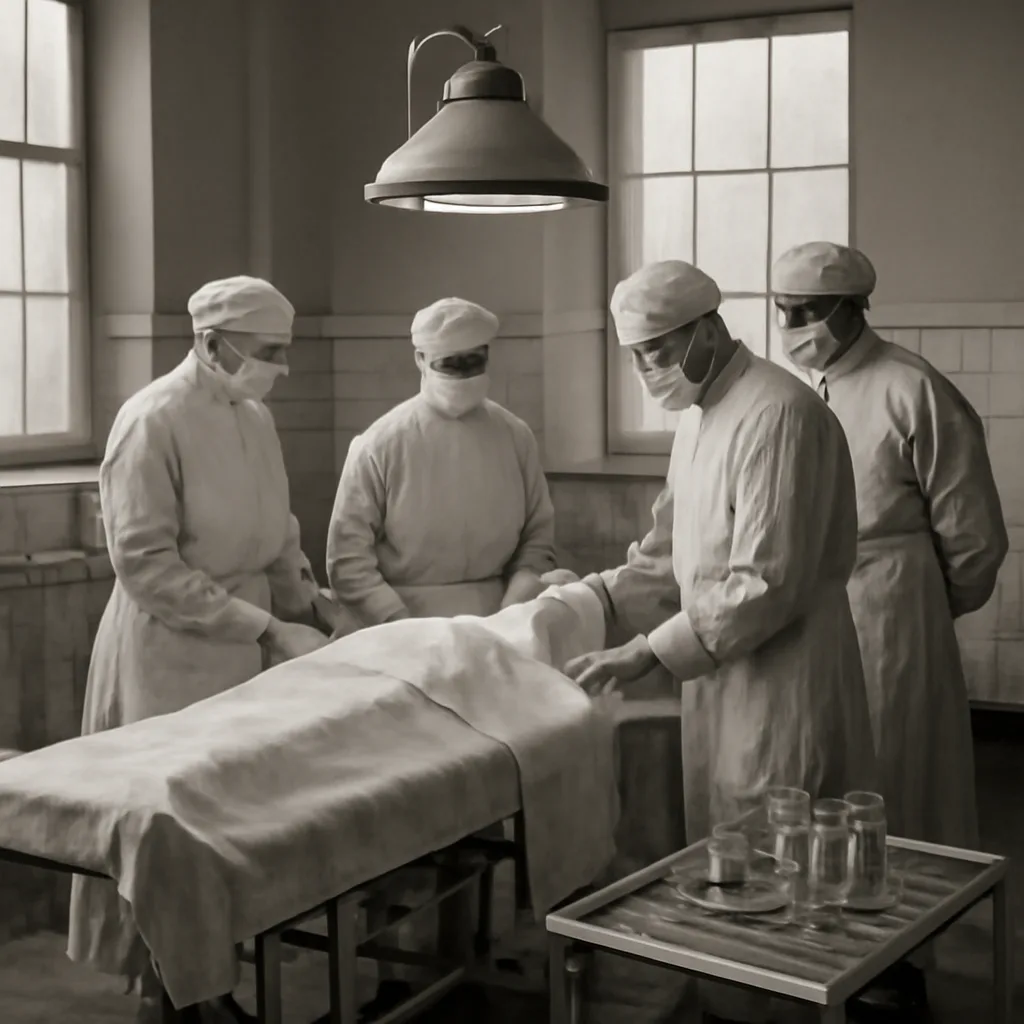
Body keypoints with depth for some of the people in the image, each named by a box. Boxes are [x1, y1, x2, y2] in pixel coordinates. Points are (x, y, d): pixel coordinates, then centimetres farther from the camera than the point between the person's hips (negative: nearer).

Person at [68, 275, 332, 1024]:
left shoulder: (256, 419, 8)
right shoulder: (153, 422, -15)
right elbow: (145, 565, -19)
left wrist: (307, 612, 6)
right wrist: (265, 626, -21)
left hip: (249, 647, 7)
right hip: (174, 651, -7)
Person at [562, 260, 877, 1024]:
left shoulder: (777, 414, -20)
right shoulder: (700, 413, 10)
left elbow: (766, 585, -24)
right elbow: (673, 548, 15)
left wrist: (650, 653, -24)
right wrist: (599, 595, 0)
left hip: (780, 680, -9)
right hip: (720, 671, 9)